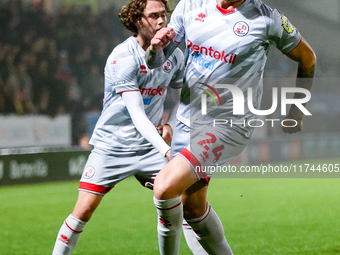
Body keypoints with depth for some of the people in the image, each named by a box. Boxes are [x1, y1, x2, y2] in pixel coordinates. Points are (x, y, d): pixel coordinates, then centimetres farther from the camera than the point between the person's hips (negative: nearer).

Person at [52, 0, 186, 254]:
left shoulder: (174, 55, 1)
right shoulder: (123, 57, -17)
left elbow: (181, 99, 17)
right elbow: (137, 115, -24)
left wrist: (170, 125, -5)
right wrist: (166, 150, -34)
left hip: (150, 146, 5)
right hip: (111, 144, -5)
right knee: (84, 209, -11)